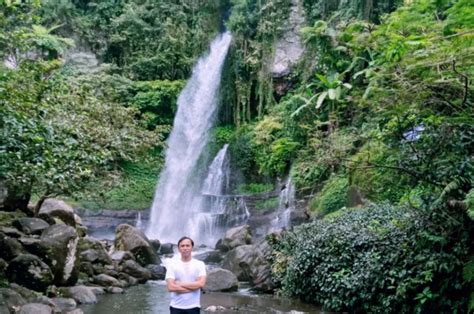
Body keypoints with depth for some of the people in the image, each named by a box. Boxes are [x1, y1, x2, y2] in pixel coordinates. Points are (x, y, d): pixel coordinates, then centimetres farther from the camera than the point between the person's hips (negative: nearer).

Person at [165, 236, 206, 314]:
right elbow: (171, 287, -13)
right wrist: (193, 287, -13)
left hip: (193, 307, 0)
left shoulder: (199, 264, 0)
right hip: (176, 307, 0)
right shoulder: (172, 264, -2)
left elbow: (201, 283, -15)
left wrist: (180, 284, -13)